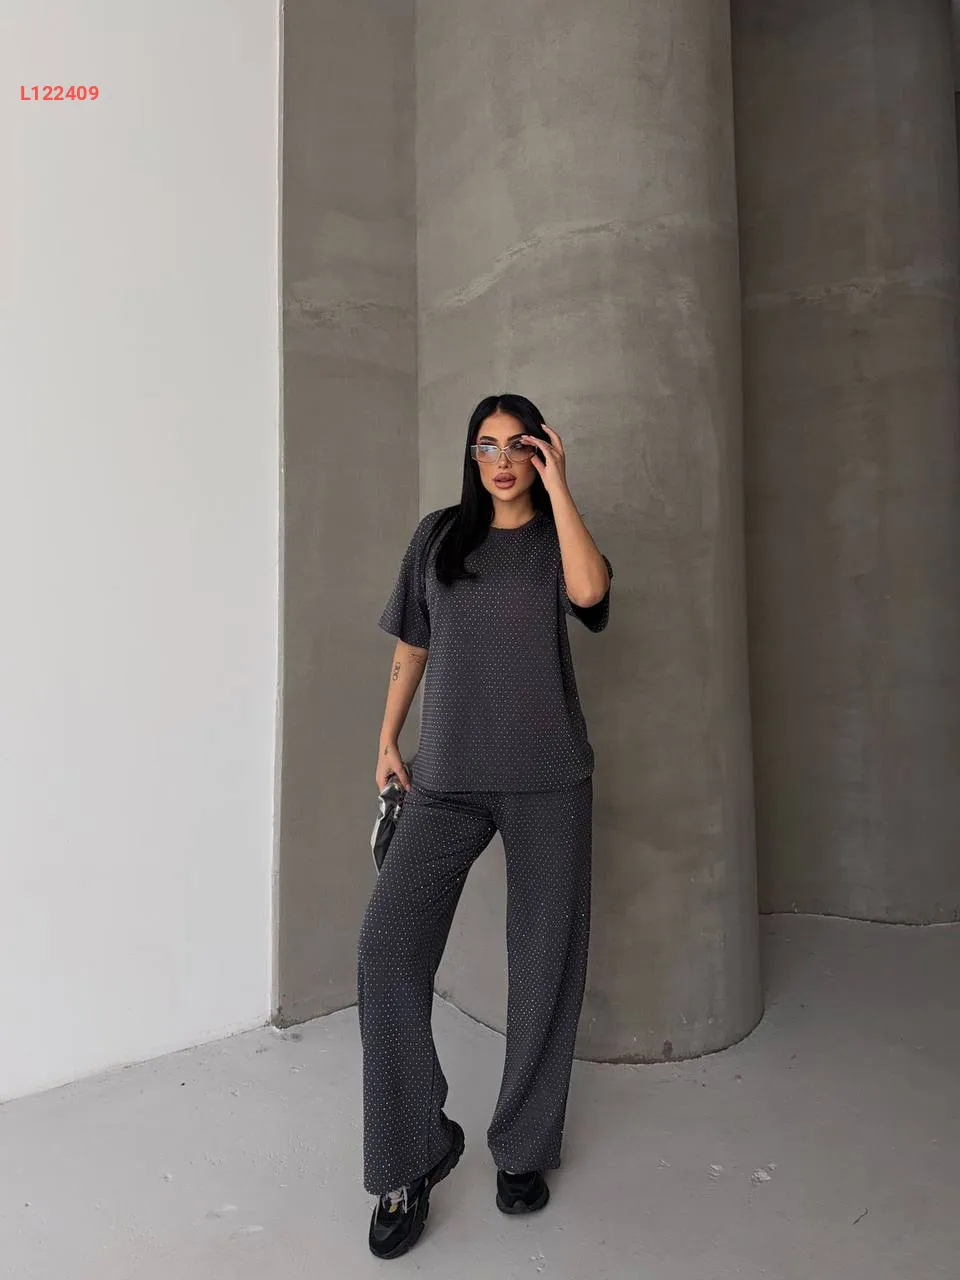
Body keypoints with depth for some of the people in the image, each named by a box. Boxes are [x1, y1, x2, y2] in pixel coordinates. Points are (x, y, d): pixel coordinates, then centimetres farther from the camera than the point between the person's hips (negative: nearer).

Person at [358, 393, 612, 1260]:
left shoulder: (557, 538, 7)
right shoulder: (439, 536, 10)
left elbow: (589, 590, -17)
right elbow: (412, 646, 14)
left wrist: (557, 484, -9)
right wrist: (388, 741, 13)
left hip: (548, 782, 0)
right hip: (446, 780, 1)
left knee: (545, 963, 6)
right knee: (387, 949, -11)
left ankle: (524, 1149, 28)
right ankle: (414, 1157, 9)